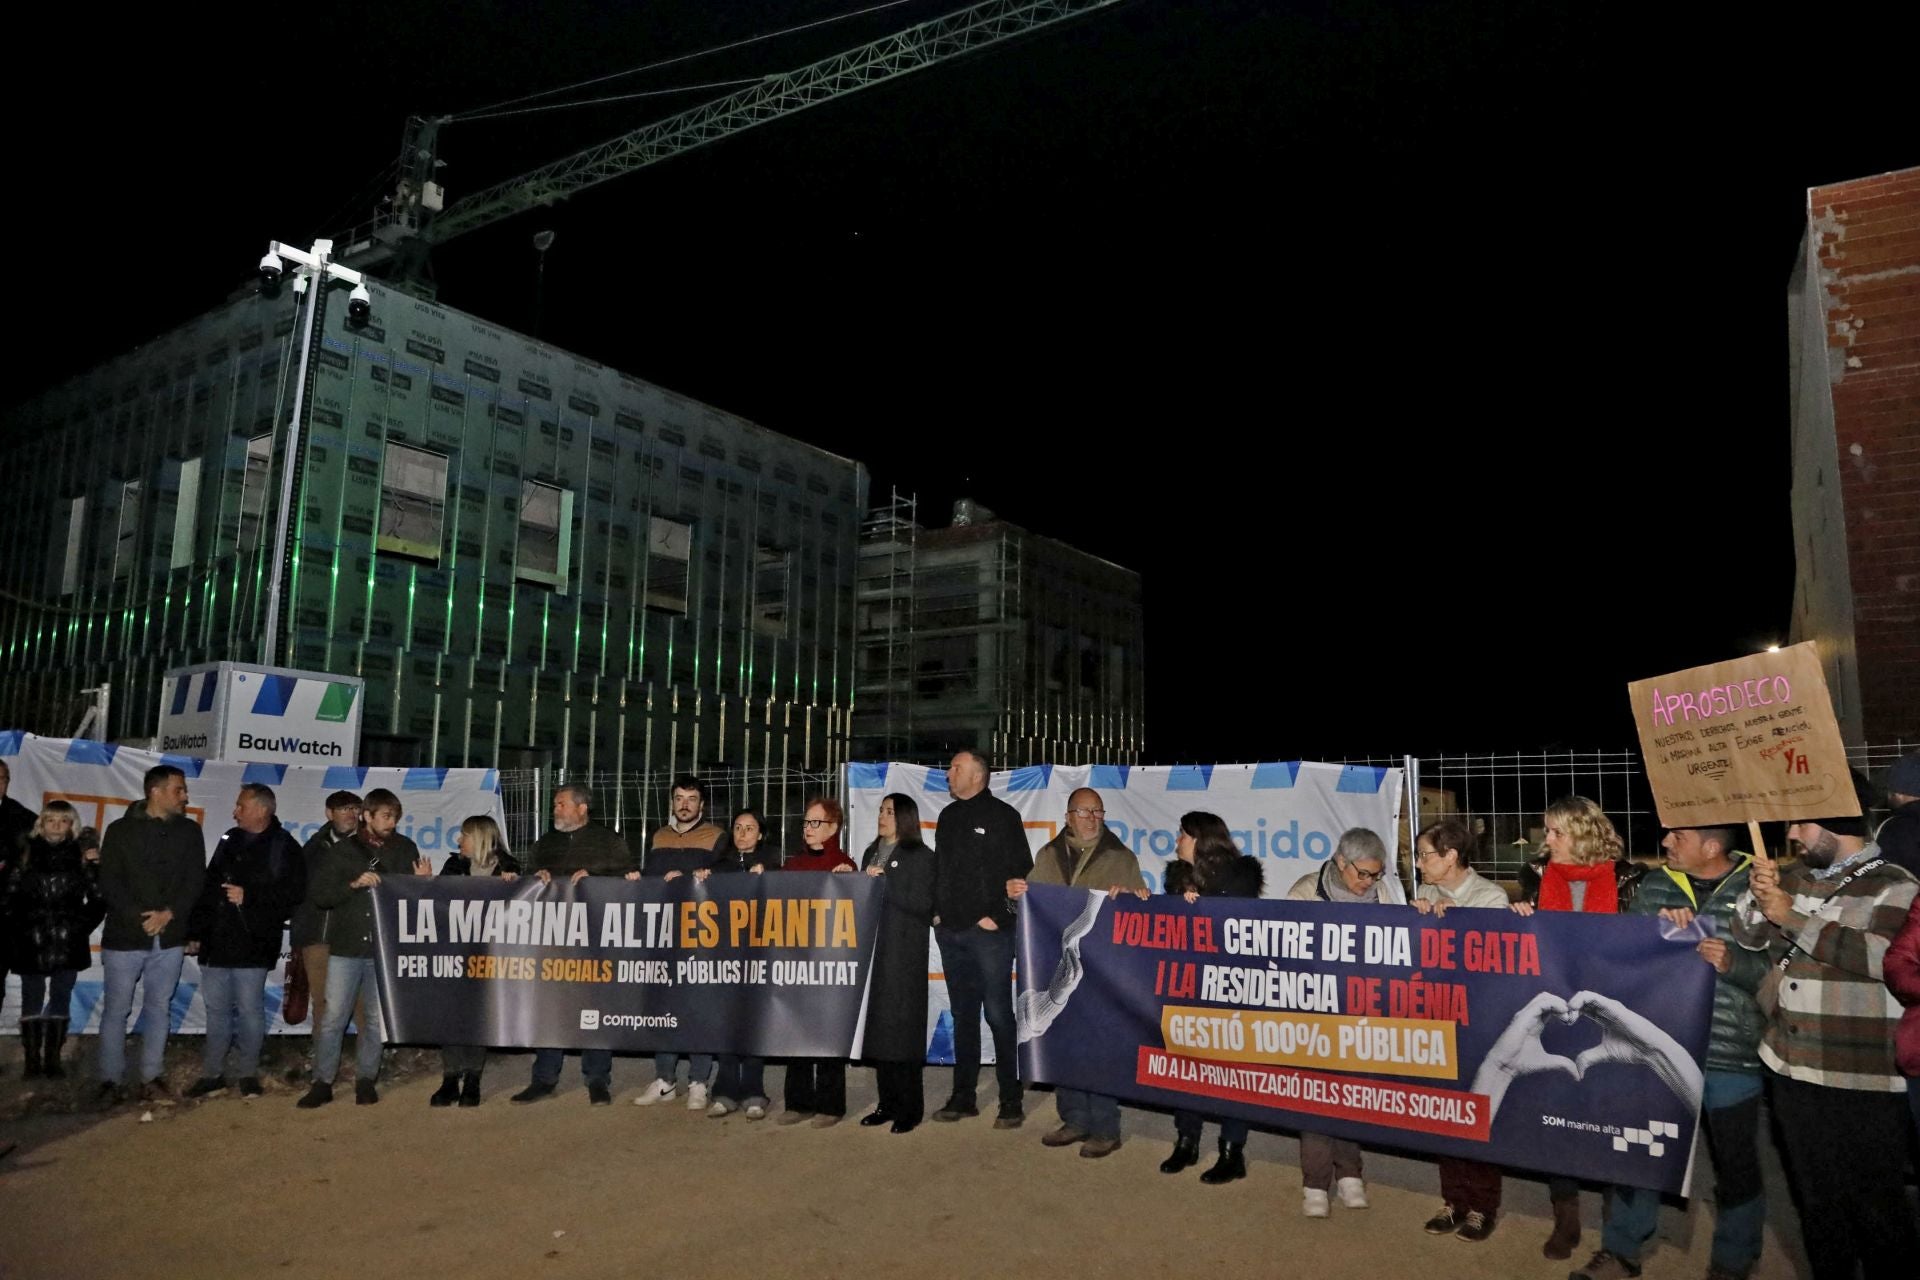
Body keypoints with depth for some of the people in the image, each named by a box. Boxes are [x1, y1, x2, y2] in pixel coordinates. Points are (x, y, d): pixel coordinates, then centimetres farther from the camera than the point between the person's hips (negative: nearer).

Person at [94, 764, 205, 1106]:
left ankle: (151, 1079, 14)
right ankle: (110, 1081, 13)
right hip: (124, 936, -2)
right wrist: (140, 918, -14)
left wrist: (168, 914, -12)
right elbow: (109, 882, -5)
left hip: (170, 938, 2)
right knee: (116, 1009, 4)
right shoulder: (121, 830, 0)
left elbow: (195, 881, 2)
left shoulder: (190, 831, 6)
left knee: (158, 1008, 7)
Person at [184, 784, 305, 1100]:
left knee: (249, 1009, 1)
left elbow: (293, 893, -13)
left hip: (252, 945, -6)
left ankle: (248, 1074, 13)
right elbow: (207, 888, 15)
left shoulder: (284, 847, -5)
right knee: (216, 1009, 11)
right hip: (216, 942, 6)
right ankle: (213, 1074, 21)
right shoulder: (229, 841, 13)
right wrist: (195, 932, 12)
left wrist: (249, 897, -16)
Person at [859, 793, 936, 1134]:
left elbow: (923, 904, -13)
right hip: (873, 951, 6)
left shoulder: (920, 856, -3)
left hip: (904, 954, -6)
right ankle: (888, 1102, 15)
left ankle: (910, 1108, 4)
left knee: (902, 1027, -4)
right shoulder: (871, 853, 18)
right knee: (877, 1025, 7)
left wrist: (883, 883, -15)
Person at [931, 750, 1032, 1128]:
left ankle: (1011, 1101, 5)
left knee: (998, 1014, -4)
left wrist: (999, 916, -12)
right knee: (963, 1014, 12)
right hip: (951, 931, 6)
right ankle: (963, 1096, 20)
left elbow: (1021, 870, -9)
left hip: (989, 932, -6)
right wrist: (937, 910, 10)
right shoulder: (948, 817, 14)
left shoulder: (1002, 815, -5)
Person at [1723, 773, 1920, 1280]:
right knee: (1814, 1196, 18)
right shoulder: (1795, 877, 9)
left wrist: (1794, 919, -20)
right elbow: (1749, 938, 11)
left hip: (1859, 1079, -6)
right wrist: (1759, 895, -8)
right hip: (1790, 1069, 6)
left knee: (1872, 1200, 5)